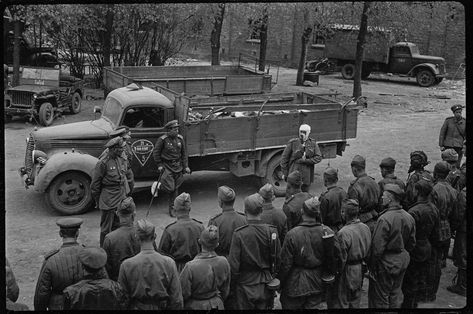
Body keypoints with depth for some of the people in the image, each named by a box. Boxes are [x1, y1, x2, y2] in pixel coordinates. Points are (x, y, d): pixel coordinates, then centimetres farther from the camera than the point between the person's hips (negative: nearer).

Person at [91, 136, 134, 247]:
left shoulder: (122, 160, 5)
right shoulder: (103, 163, -15)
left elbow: (129, 176, 19)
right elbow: (95, 185, -8)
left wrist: (128, 192, 20)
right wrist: (98, 201, -1)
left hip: (121, 200, 7)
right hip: (108, 203, -6)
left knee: (118, 226, 16)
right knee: (106, 229, 3)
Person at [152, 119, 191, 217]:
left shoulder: (180, 138, 1)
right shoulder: (162, 139, -12)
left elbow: (184, 153, 9)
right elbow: (156, 153, -4)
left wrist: (185, 166, 5)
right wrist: (159, 165, -6)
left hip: (177, 166, 4)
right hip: (167, 166, -4)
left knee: (176, 188, 7)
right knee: (170, 188, -12)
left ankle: (172, 207, 18)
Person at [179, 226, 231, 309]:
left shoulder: (190, 267, -24)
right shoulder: (224, 262, -11)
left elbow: (184, 293, -14)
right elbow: (225, 291, 3)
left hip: (195, 306, -4)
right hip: (217, 305, 4)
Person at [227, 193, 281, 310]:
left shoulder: (239, 234, -17)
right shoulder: (272, 231, -7)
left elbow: (233, 265, -13)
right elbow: (278, 260, 1)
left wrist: (232, 286, 2)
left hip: (245, 286, -3)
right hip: (266, 286, 3)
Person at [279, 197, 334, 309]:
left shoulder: (292, 234, -21)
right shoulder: (327, 232, -11)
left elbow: (285, 264, -14)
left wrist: (280, 283, 0)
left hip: (295, 284, -3)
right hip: (318, 284, 3)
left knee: (289, 306, 14)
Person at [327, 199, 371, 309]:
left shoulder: (343, 233, -26)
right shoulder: (366, 228, -2)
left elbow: (341, 259, -21)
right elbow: (368, 252, 8)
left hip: (346, 274, -7)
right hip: (359, 272, 7)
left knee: (340, 304, 7)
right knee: (355, 303, 21)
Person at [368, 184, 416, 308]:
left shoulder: (384, 219, -25)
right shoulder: (409, 218, -3)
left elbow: (377, 247, -22)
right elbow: (412, 243, 8)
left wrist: (372, 266, -12)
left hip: (386, 262, -7)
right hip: (403, 261, 7)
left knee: (380, 297, 8)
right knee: (396, 293, 21)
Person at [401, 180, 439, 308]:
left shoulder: (414, 211, -26)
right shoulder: (434, 209, 0)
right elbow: (434, 232, 10)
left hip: (414, 250, -8)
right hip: (427, 248, 8)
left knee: (410, 283, 5)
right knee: (421, 279, 20)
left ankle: (408, 305, 14)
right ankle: (416, 301, 35)